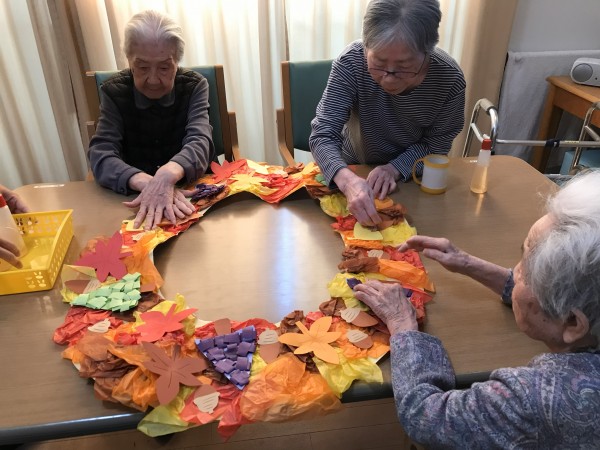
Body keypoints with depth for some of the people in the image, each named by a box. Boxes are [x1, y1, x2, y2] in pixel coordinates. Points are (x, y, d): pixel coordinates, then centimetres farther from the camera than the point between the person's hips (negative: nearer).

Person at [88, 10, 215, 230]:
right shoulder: (114, 92, -4)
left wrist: (167, 175, -41)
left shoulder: (194, 86, -5)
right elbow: (101, 154, -15)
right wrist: (147, 183, -35)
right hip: (134, 196, 1)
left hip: (192, 190, 0)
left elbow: (199, 142, -20)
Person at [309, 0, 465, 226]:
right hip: (353, 170, 1)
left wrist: (396, 168, -28)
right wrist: (348, 180, -49)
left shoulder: (449, 79, -24)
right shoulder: (351, 62, -28)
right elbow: (323, 135, -30)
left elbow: (435, 145, -10)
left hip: (411, 176, 0)